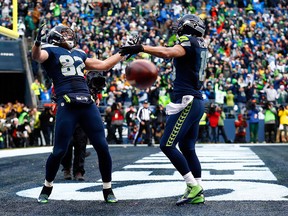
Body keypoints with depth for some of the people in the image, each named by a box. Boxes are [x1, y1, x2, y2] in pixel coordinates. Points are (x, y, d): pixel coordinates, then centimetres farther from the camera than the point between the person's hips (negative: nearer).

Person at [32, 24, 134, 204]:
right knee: (60, 151, -2)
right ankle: (47, 187, 23)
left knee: (102, 147, 0)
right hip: (67, 106, -5)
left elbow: (103, 65, 30)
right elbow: (37, 56, -16)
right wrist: (38, 42, -37)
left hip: (88, 105, 5)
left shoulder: (78, 54, 25)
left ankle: (108, 189, 15)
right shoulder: (51, 51, 7)